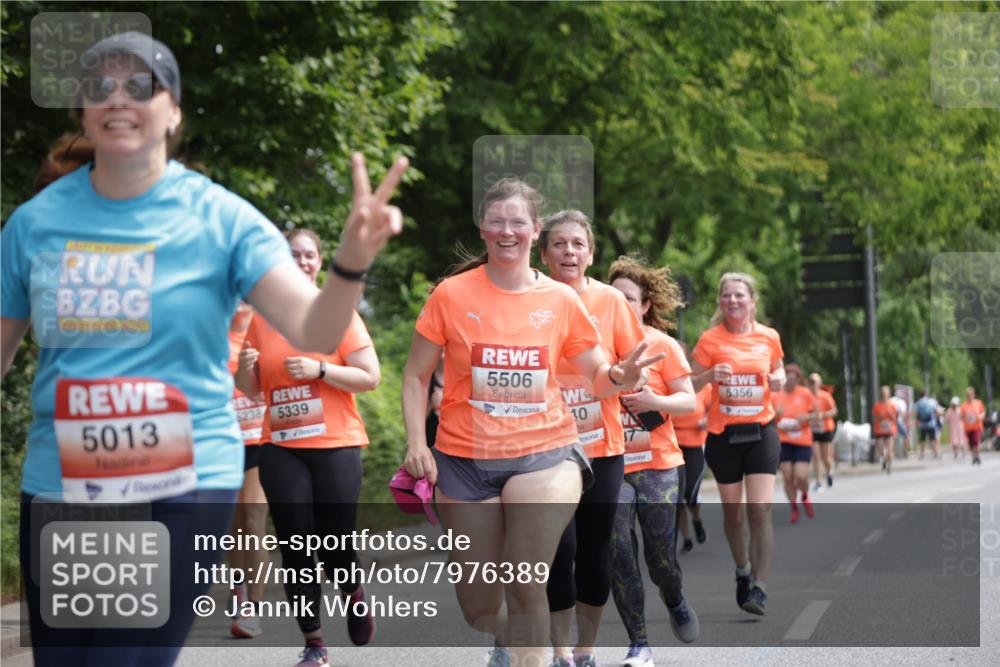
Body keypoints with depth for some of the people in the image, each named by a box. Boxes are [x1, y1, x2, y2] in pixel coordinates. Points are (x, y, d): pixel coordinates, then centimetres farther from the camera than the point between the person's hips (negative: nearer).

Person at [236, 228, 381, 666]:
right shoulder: (263, 319, 7)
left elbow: (370, 377, -6)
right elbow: (252, 389, 14)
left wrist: (320, 369, -18)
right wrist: (245, 367, -7)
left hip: (336, 446, -3)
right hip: (281, 449, 3)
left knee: (334, 547, -5)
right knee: (295, 548, 0)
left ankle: (353, 592, 31)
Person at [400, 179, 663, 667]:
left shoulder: (561, 299, 1)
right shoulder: (451, 294, -3)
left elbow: (597, 379, 9)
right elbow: (416, 375, 4)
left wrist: (619, 377, -14)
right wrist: (415, 442, -8)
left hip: (544, 452, -1)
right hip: (464, 460, 1)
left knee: (526, 586, -16)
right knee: (478, 598, 9)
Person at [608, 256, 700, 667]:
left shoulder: (662, 344, -2)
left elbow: (689, 401, -4)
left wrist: (655, 401, -21)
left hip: (658, 466, -1)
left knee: (660, 554, 4)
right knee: (619, 553, -6)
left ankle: (676, 604, 39)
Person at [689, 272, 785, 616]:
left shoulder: (769, 337, 2)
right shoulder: (710, 340, -3)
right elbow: (689, 384, 0)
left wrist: (778, 379, -3)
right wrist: (710, 376, -21)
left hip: (761, 431, 0)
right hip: (723, 433, 0)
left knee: (760, 510, -13)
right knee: (732, 511, 10)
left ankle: (759, 588, -15)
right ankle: (743, 570, 35)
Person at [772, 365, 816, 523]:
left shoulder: (805, 394, -1)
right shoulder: (775, 396, 1)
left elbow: (815, 413, 8)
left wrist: (806, 417, -14)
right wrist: (776, 414, -13)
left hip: (802, 441, -1)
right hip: (783, 441, 1)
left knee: (801, 476, -12)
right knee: (788, 477, -3)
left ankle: (805, 497, 20)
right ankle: (794, 509, 13)